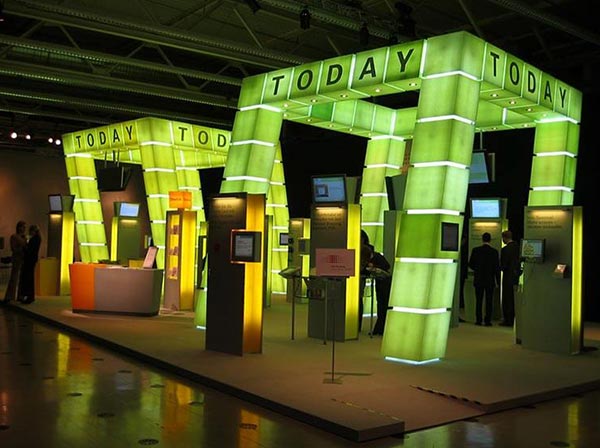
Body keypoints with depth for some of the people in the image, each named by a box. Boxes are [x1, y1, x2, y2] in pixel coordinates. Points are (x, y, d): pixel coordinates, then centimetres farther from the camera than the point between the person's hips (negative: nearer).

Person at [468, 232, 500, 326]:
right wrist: (498, 281, 2)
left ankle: (478, 320, 8)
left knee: (478, 301, 8)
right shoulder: (494, 251, -6)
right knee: (489, 301, 4)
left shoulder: (475, 250, -5)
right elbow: (497, 267, -5)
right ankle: (488, 321, 2)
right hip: (490, 280, -1)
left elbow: (470, 264, -1)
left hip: (478, 280, 1)